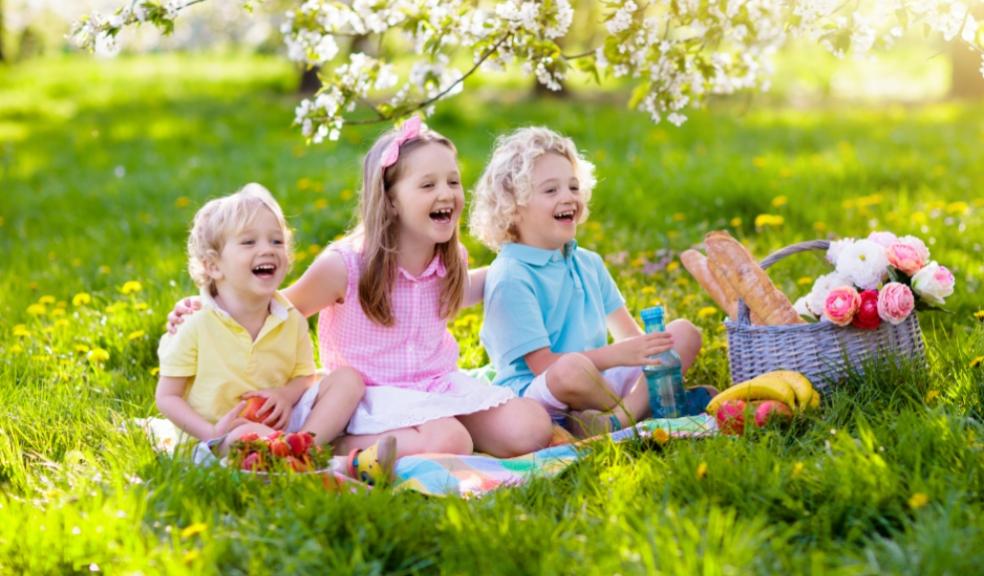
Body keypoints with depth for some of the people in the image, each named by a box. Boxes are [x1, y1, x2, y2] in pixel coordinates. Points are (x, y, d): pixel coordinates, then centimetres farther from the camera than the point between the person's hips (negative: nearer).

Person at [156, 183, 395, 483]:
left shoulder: (291, 321, 2)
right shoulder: (195, 329, -9)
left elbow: (305, 376, 10)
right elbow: (167, 396, -4)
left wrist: (287, 395, -16)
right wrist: (212, 433, -20)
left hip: (280, 424, 6)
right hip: (226, 435, -5)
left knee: (348, 378, -8)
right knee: (248, 436, -40)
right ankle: (340, 466, -42)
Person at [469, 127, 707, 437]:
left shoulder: (589, 263, 15)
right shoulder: (511, 278, -12)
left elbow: (627, 332, 12)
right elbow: (543, 364, -18)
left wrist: (645, 347, -12)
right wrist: (618, 354, -25)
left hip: (601, 382, 9)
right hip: (537, 394, -9)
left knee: (685, 333, 1)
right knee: (572, 368, -42)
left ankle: (615, 421, -23)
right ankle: (641, 405, -10)